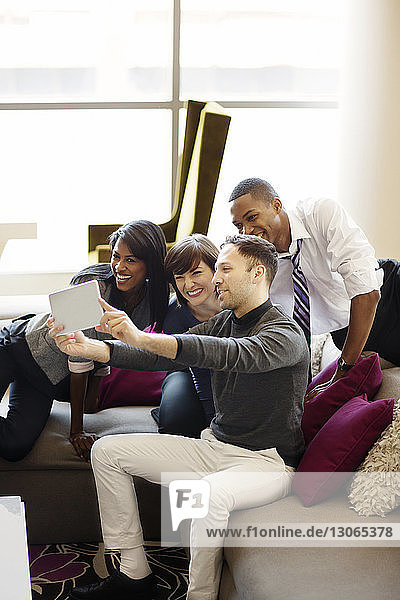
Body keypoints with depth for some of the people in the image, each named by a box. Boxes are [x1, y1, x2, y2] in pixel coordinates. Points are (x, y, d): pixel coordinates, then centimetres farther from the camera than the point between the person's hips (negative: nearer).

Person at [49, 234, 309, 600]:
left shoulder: (285, 334, -16)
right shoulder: (223, 323, 9)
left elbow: (235, 354, -37)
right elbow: (163, 357, -1)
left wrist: (140, 338, -47)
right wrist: (89, 348, -16)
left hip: (268, 462, -8)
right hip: (214, 446, 8)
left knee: (209, 494, -41)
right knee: (107, 450, 3)